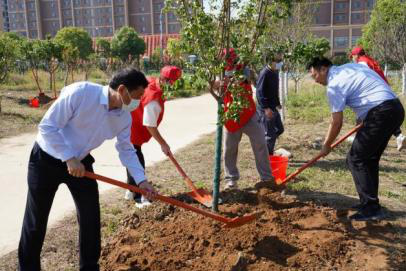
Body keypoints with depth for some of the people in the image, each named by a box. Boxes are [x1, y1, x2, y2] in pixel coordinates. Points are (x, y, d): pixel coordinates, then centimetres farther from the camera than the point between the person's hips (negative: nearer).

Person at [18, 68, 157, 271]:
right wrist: (69, 158, -27)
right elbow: (47, 126, -26)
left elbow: (126, 150, 2)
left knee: (91, 217, 6)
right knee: (35, 221, 6)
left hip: (80, 162, 5)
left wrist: (141, 180, -7)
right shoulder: (80, 92, -29)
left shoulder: (125, 117, -10)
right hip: (46, 159, -5)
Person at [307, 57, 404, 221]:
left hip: (381, 114, -10)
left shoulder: (334, 85, -8)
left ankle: (371, 209, -2)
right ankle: (369, 203, 23)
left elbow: (336, 122, -6)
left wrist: (326, 146, 9)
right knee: (369, 159, 17)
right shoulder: (350, 67, 19)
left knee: (355, 159, -2)